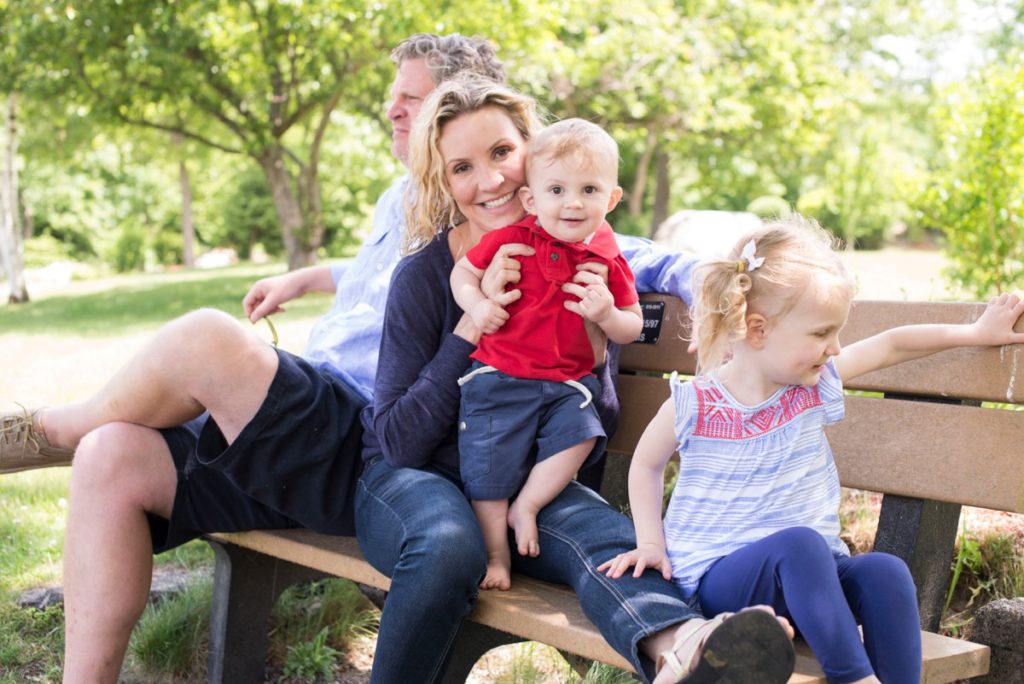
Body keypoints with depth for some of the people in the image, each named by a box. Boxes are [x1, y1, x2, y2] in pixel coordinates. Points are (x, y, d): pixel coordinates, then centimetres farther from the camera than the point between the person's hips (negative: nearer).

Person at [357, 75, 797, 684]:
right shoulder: (425, 275, -12)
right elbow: (398, 441, -16)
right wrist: (471, 327, -25)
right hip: (410, 478, -2)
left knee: (608, 535, -29)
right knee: (449, 545, -36)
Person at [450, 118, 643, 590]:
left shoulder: (608, 262, -1)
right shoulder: (510, 240, -6)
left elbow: (632, 329, 6)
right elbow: (463, 272, 7)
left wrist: (607, 314, -16)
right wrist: (476, 304, -14)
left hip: (568, 384, 2)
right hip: (499, 378, -1)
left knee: (580, 434, -23)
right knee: (489, 467, -2)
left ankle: (526, 507, -1)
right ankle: (497, 554, 16)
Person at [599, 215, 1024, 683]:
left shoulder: (815, 386, 4)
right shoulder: (692, 405, -8)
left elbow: (892, 345, 15)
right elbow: (646, 464, 9)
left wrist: (977, 332, 21)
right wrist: (651, 543, 1)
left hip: (812, 570, 5)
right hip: (720, 577, -5)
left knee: (885, 572, -26)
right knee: (799, 542, -37)